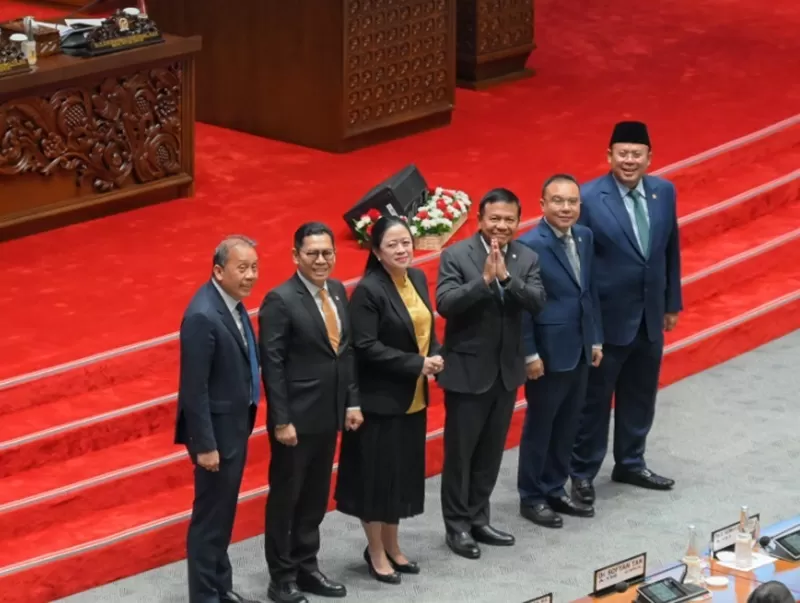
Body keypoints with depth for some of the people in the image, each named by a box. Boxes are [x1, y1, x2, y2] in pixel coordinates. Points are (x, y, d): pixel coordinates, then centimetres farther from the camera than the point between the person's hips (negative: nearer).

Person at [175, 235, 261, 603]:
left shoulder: (232, 304, 4)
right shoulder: (203, 316, -24)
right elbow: (195, 388, -23)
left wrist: (242, 426, 14)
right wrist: (204, 445, -22)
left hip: (234, 425, 9)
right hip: (217, 429, -9)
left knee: (224, 512, 19)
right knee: (210, 515, 1)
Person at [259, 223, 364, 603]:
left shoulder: (337, 291, 7)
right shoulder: (280, 300, -16)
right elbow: (272, 365, -16)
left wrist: (352, 402, 8)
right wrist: (281, 421, -18)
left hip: (328, 415, 7)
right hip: (296, 418, -7)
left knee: (316, 497, 16)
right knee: (285, 497, 5)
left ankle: (306, 567, 27)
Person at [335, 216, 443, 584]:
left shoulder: (417, 278, 5)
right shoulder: (368, 290, -17)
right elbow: (366, 347, -22)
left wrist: (434, 357, -6)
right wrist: (417, 364, -21)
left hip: (412, 397, 7)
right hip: (380, 398, -7)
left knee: (403, 471, 14)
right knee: (378, 472, 2)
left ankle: (391, 546, 27)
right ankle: (376, 552, 14)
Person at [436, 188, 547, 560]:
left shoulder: (527, 258, 2)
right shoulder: (456, 256, -10)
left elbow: (537, 303, -11)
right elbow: (444, 303, -21)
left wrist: (506, 277, -26)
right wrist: (484, 280, -31)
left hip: (506, 370, 5)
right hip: (467, 370, -5)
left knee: (491, 450, 13)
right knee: (459, 451, 3)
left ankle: (478, 519, 26)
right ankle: (457, 525, 12)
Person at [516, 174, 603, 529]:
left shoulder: (584, 237, 5)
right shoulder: (529, 245, -18)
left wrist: (596, 339, 12)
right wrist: (530, 354, -17)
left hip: (579, 350, 7)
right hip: (548, 353, -7)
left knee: (567, 426, 15)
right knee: (539, 426, 5)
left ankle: (555, 490, 28)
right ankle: (532, 498, 16)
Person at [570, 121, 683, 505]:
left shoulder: (664, 192, 1)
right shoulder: (588, 198, -16)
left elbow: (670, 250, 11)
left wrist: (672, 302, 14)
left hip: (650, 317, 6)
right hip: (607, 319, -6)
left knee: (640, 397, 18)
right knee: (594, 399, 5)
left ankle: (630, 465, 34)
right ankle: (583, 473, 17)